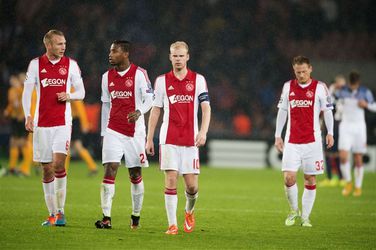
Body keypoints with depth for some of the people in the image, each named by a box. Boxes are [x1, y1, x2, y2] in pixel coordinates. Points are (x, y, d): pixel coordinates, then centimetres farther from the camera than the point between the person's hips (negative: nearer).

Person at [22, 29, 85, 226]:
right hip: (42, 123, 1)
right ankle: (52, 214, 12)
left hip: (62, 123, -1)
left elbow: (81, 93, 10)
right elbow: (27, 92, 4)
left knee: (58, 164, -17)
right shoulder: (36, 64, 4)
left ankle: (60, 211, -6)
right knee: (47, 169, 4)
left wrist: (69, 96, -12)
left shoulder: (70, 64, 5)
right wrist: (28, 117, -7)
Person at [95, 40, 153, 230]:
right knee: (109, 170, -11)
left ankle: (136, 216, 21)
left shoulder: (139, 74, -5)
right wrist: (103, 132, 16)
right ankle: (106, 218, -15)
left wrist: (139, 112, -26)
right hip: (113, 130, 3)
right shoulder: (107, 76, 9)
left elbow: (149, 99, -5)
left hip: (134, 131, -3)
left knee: (135, 174, 5)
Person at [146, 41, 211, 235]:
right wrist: (149, 139, 8)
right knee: (170, 179, -10)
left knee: (192, 185, 0)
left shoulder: (198, 80, 4)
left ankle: (189, 211, 31)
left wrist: (203, 132, -17)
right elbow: (155, 110, 10)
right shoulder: (162, 81, 6)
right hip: (169, 139, 0)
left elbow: (206, 108, -2)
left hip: (190, 139, 0)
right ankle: (172, 224, -5)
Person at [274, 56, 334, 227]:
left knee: (310, 179, 2)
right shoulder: (288, 87, 7)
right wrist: (278, 135, 10)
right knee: (289, 178, -9)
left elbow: (327, 111, 3)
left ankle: (305, 217, 12)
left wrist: (330, 133, -8)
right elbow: (282, 111, 13)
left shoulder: (320, 87, 0)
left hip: (312, 141, -1)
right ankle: (294, 211, 13)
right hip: (292, 141, 1)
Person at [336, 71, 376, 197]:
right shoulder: (342, 91, 0)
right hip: (345, 126, 0)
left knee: (358, 160, 1)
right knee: (343, 156, -16)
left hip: (359, 127, 0)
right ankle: (348, 183, 4)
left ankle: (358, 187, 15)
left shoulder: (365, 92, -1)